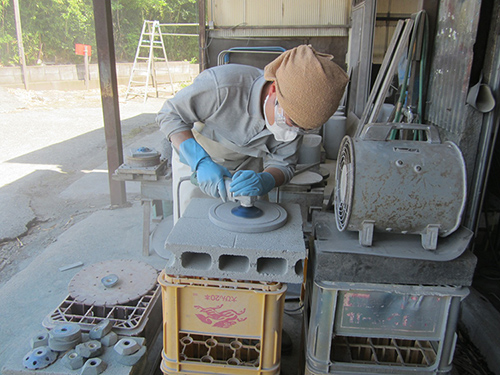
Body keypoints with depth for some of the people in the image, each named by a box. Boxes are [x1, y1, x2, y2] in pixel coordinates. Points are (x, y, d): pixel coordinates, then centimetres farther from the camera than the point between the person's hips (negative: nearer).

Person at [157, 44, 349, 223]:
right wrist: (201, 162, -39)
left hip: (247, 165, 3)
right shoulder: (222, 84, -38)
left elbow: (282, 163, -15)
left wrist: (264, 181, -38)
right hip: (193, 157, -2)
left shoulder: (296, 113, -24)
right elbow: (170, 114, -26)